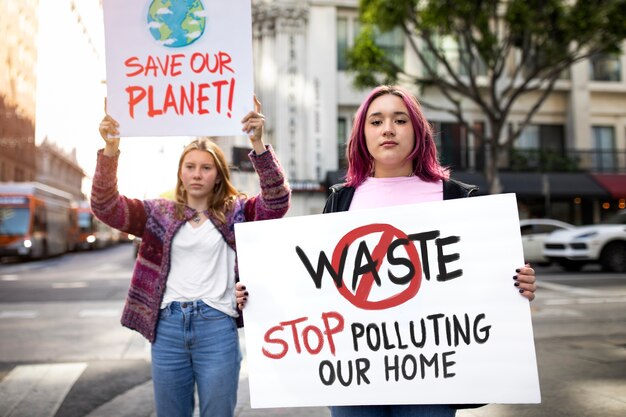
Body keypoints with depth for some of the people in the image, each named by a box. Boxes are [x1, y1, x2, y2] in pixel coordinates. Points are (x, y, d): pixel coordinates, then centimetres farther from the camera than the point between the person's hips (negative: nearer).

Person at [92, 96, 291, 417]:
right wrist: (111, 151, -17)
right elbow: (106, 206, -1)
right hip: (168, 327, 2)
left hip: (217, 327, -2)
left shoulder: (236, 212, 4)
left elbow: (277, 201, -12)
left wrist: (258, 145, -25)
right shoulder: (159, 213, 9)